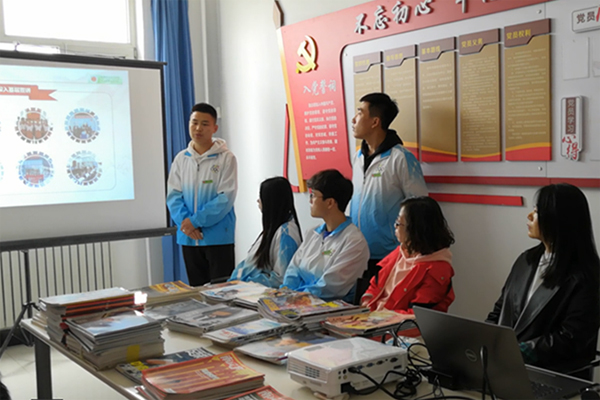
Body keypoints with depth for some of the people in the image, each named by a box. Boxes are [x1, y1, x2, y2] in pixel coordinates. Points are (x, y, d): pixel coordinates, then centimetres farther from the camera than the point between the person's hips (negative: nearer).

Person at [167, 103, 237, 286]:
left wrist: (195, 221, -16)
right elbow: (173, 195, 4)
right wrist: (185, 222, -13)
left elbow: (226, 197, -12)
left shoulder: (226, 158, -5)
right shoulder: (181, 158, 8)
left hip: (218, 236, -4)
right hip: (188, 237, 4)